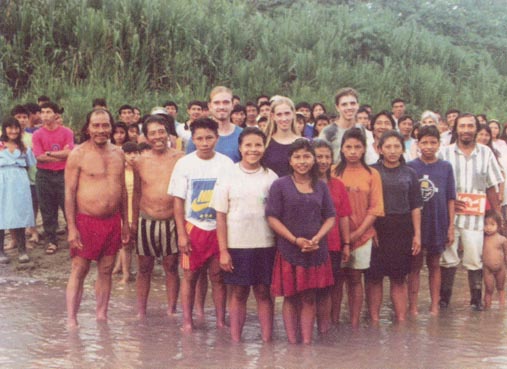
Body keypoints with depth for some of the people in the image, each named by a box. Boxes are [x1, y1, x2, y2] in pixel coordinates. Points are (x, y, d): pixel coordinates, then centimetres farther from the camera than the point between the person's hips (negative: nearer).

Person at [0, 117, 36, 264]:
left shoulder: (23, 147, 14)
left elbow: (32, 164, 11)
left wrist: (27, 150, 6)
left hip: (19, 185, 2)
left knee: (20, 216, 1)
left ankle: (22, 250, 7)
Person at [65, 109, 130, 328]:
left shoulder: (118, 153, 9)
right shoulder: (78, 154, -7)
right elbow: (69, 192, -8)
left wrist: (125, 223, 14)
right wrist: (72, 228, -13)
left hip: (112, 221, 5)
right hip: (86, 221, -5)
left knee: (106, 271, 11)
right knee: (79, 271, -2)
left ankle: (101, 316, 21)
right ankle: (71, 320, 2)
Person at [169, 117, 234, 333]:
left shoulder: (226, 164, 1)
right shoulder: (185, 164, -1)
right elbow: (178, 201, 0)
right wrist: (181, 233, -6)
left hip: (219, 228, 1)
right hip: (193, 227, 0)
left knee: (218, 276, 4)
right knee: (190, 275, 3)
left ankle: (221, 321, 13)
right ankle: (187, 321, 12)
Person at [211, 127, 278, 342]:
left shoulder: (271, 177, 3)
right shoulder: (228, 177, 0)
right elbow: (221, 217, 0)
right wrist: (223, 250, -5)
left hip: (265, 244, 1)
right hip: (236, 245, -1)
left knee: (263, 292, 6)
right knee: (238, 293, 7)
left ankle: (267, 340, 13)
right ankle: (235, 341, 14)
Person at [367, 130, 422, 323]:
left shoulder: (409, 173, 8)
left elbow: (415, 206, 9)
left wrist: (417, 234, 4)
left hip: (402, 229, 2)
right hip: (376, 228, -2)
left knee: (399, 278, 7)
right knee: (374, 277, 0)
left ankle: (401, 320, 12)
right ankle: (374, 320, 8)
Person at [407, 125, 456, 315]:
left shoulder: (446, 167, 1)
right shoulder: (410, 167, -3)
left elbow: (450, 199, 2)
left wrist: (451, 226, -1)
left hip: (438, 223, 1)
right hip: (415, 223, -1)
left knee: (434, 264, 12)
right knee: (415, 266, 6)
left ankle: (435, 306, 18)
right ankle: (413, 307, 10)